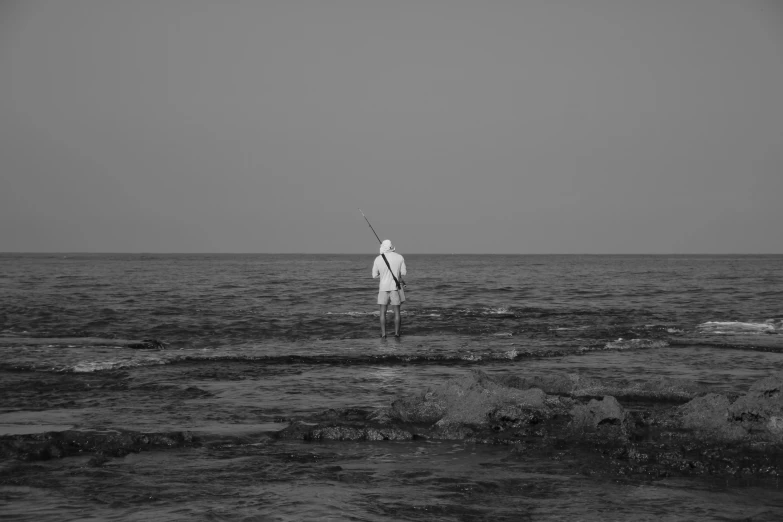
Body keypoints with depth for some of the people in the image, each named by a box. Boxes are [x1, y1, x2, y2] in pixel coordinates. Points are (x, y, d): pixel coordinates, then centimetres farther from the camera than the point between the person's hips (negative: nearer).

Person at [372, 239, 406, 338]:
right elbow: (404, 273, -1)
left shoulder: (378, 259, -4)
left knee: (383, 312, 4)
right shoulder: (400, 258, -4)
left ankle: (383, 334, -3)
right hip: (396, 287, 1)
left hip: (383, 287, 0)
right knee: (397, 311, 9)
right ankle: (397, 333, 8)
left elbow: (374, 275, 4)